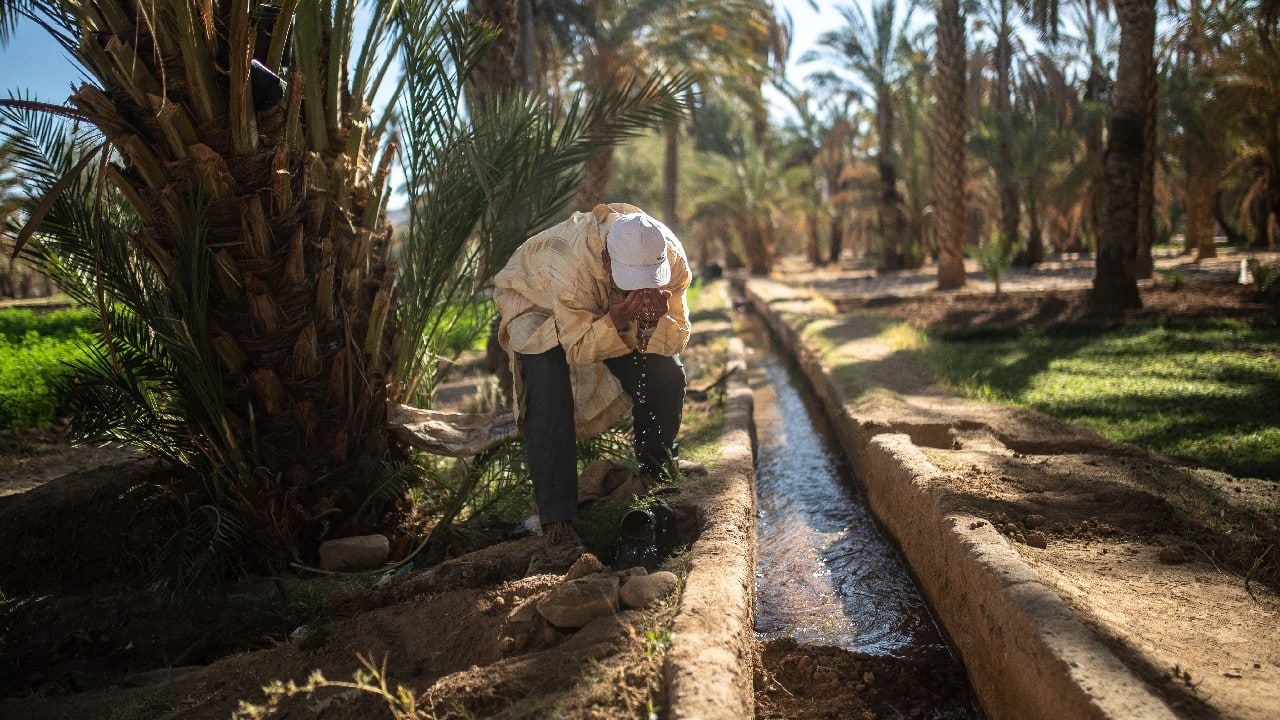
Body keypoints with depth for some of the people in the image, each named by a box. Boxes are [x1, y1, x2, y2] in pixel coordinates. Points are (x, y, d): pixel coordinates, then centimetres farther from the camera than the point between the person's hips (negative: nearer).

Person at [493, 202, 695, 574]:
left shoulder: (672, 259, -29)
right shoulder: (572, 266, -44)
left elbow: (675, 341, -21)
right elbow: (578, 349, -33)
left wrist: (656, 318, -42)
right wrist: (616, 320, -50)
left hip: (612, 312, 4)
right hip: (537, 306, -4)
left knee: (667, 374, -13)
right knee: (549, 399, -30)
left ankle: (656, 477, 19)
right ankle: (557, 529, -29)